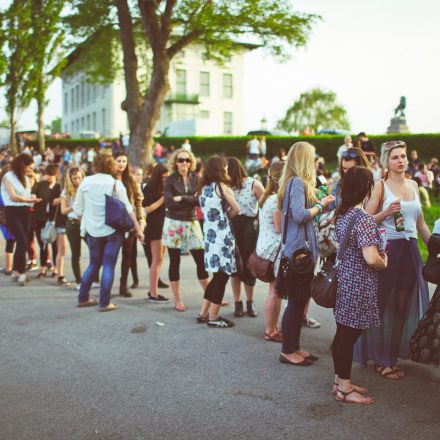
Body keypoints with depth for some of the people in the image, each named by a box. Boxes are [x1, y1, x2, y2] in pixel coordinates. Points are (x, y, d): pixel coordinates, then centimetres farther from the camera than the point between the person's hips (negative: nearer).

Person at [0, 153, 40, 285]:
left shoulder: (26, 178, 17)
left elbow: (27, 196, 12)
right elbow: (13, 196, -12)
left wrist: (32, 199, -10)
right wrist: (29, 199, -4)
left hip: (25, 212, 7)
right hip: (13, 212, -7)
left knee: (22, 242, 6)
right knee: (22, 241, -15)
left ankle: (16, 271, 15)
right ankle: (21, 272, -8)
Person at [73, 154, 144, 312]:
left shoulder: (86, 182, 1)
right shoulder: (115, 183, -6)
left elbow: (78, 208, 6)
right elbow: (127, 208, -7)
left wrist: (85, 224, 21)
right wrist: (138, 229, -3)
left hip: (92, 230, 4)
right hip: (112, 230, -3)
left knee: (94, 264, 18)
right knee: (108, 266, 1)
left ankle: (83, 298, 22)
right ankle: (104, 303, 1)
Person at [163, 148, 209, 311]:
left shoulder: (196, 179, 4)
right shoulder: (170, 180, -1)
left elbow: (201, 199, -10)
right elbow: (169, 203, -14)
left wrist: (182, 199, -16)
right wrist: (191, 200, -13)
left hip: (192, 223, 2)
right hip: (174, 224, -2)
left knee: (201, 260, 1)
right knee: (174, 262, 4)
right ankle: (177, 300, 14)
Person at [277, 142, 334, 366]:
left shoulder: (293, 182, 15)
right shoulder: (298, 182, -15)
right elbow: (300, 215, -24)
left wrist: (320, 204, 14)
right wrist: (320, 205, -11)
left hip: (299, 248, 10)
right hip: (298, 249, -10)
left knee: (299, 300, 15)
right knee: (296, 301, -2)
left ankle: (294, 347, 24)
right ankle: (287, 351, 8)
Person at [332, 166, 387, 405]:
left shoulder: (342, 215, 7)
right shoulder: (364, 219, -20)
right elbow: (371, 258, -27)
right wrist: (384, 263, -6)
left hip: (344, 280, 9)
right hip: (359, 286, -9)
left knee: (342, 334, 16)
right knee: (350, 336, 1)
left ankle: (340, 380, 29)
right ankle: (344, 389, 12)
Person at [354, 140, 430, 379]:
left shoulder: (413, 185, 12)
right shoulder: (380, 186, -5)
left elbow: (421, 223, 17)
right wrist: (386, 212, -23)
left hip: (410, 250, 6)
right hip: (388, 249, -6)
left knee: (403, 306, 9)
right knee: (384, 306, 2)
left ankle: (392, 357, 21)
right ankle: (381, 360, 14)